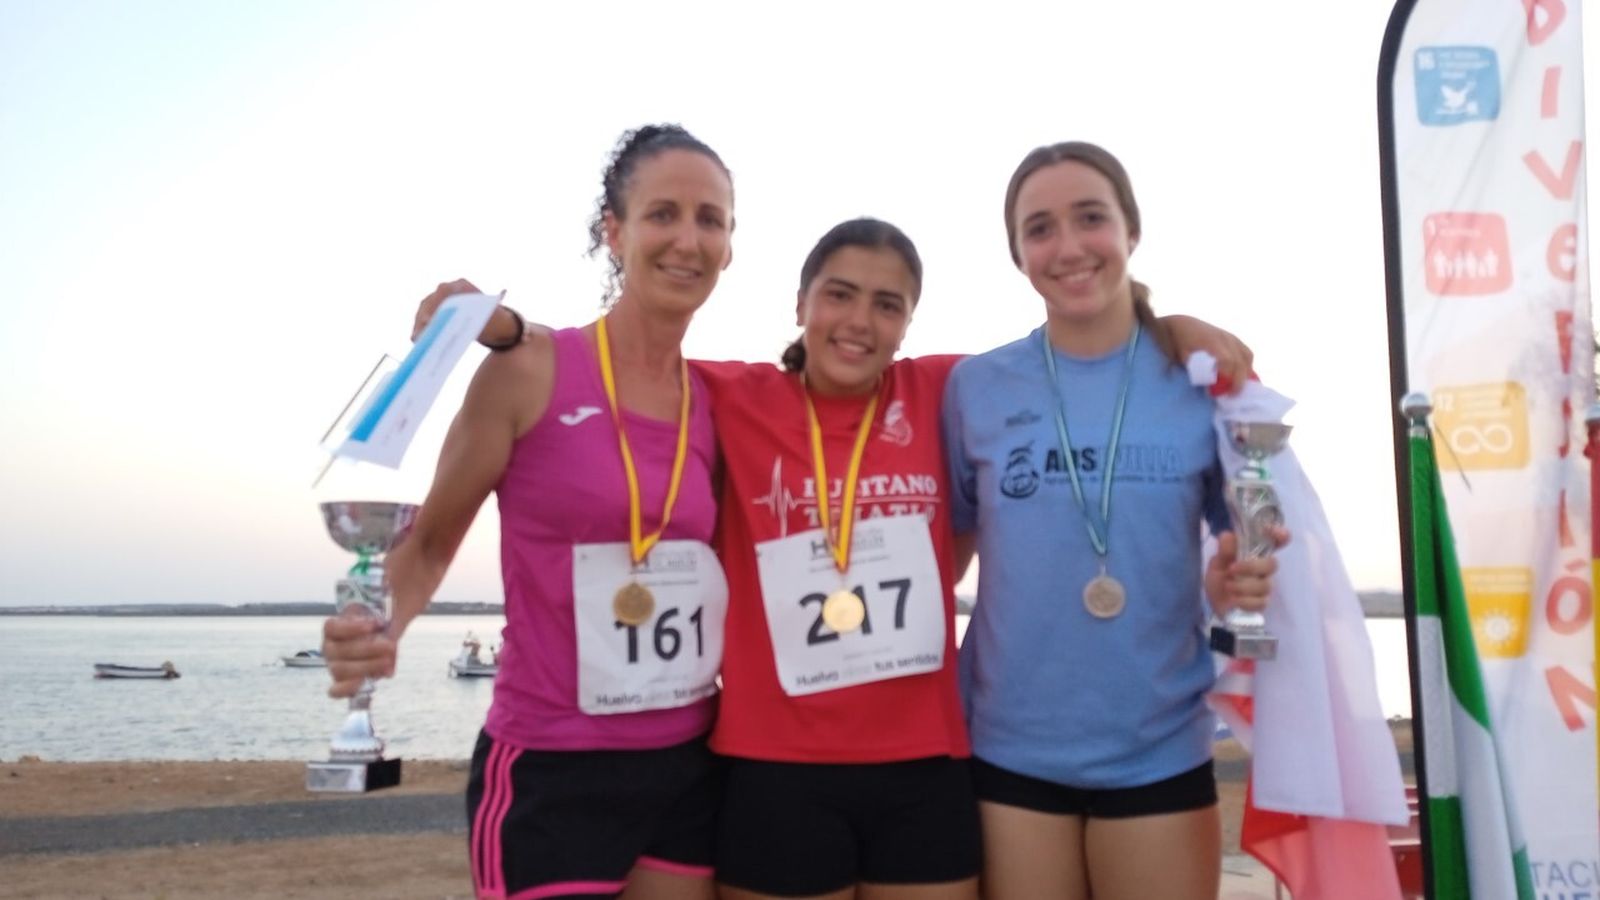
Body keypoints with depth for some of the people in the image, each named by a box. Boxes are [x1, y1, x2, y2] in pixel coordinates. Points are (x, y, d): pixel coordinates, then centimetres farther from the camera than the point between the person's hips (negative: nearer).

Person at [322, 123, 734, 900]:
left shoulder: (717, 404, 4)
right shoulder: (529, 370, -9)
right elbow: (431, 539, -3)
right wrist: (379, 623, -21)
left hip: (687, 772, 5)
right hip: (548, 777, -4)